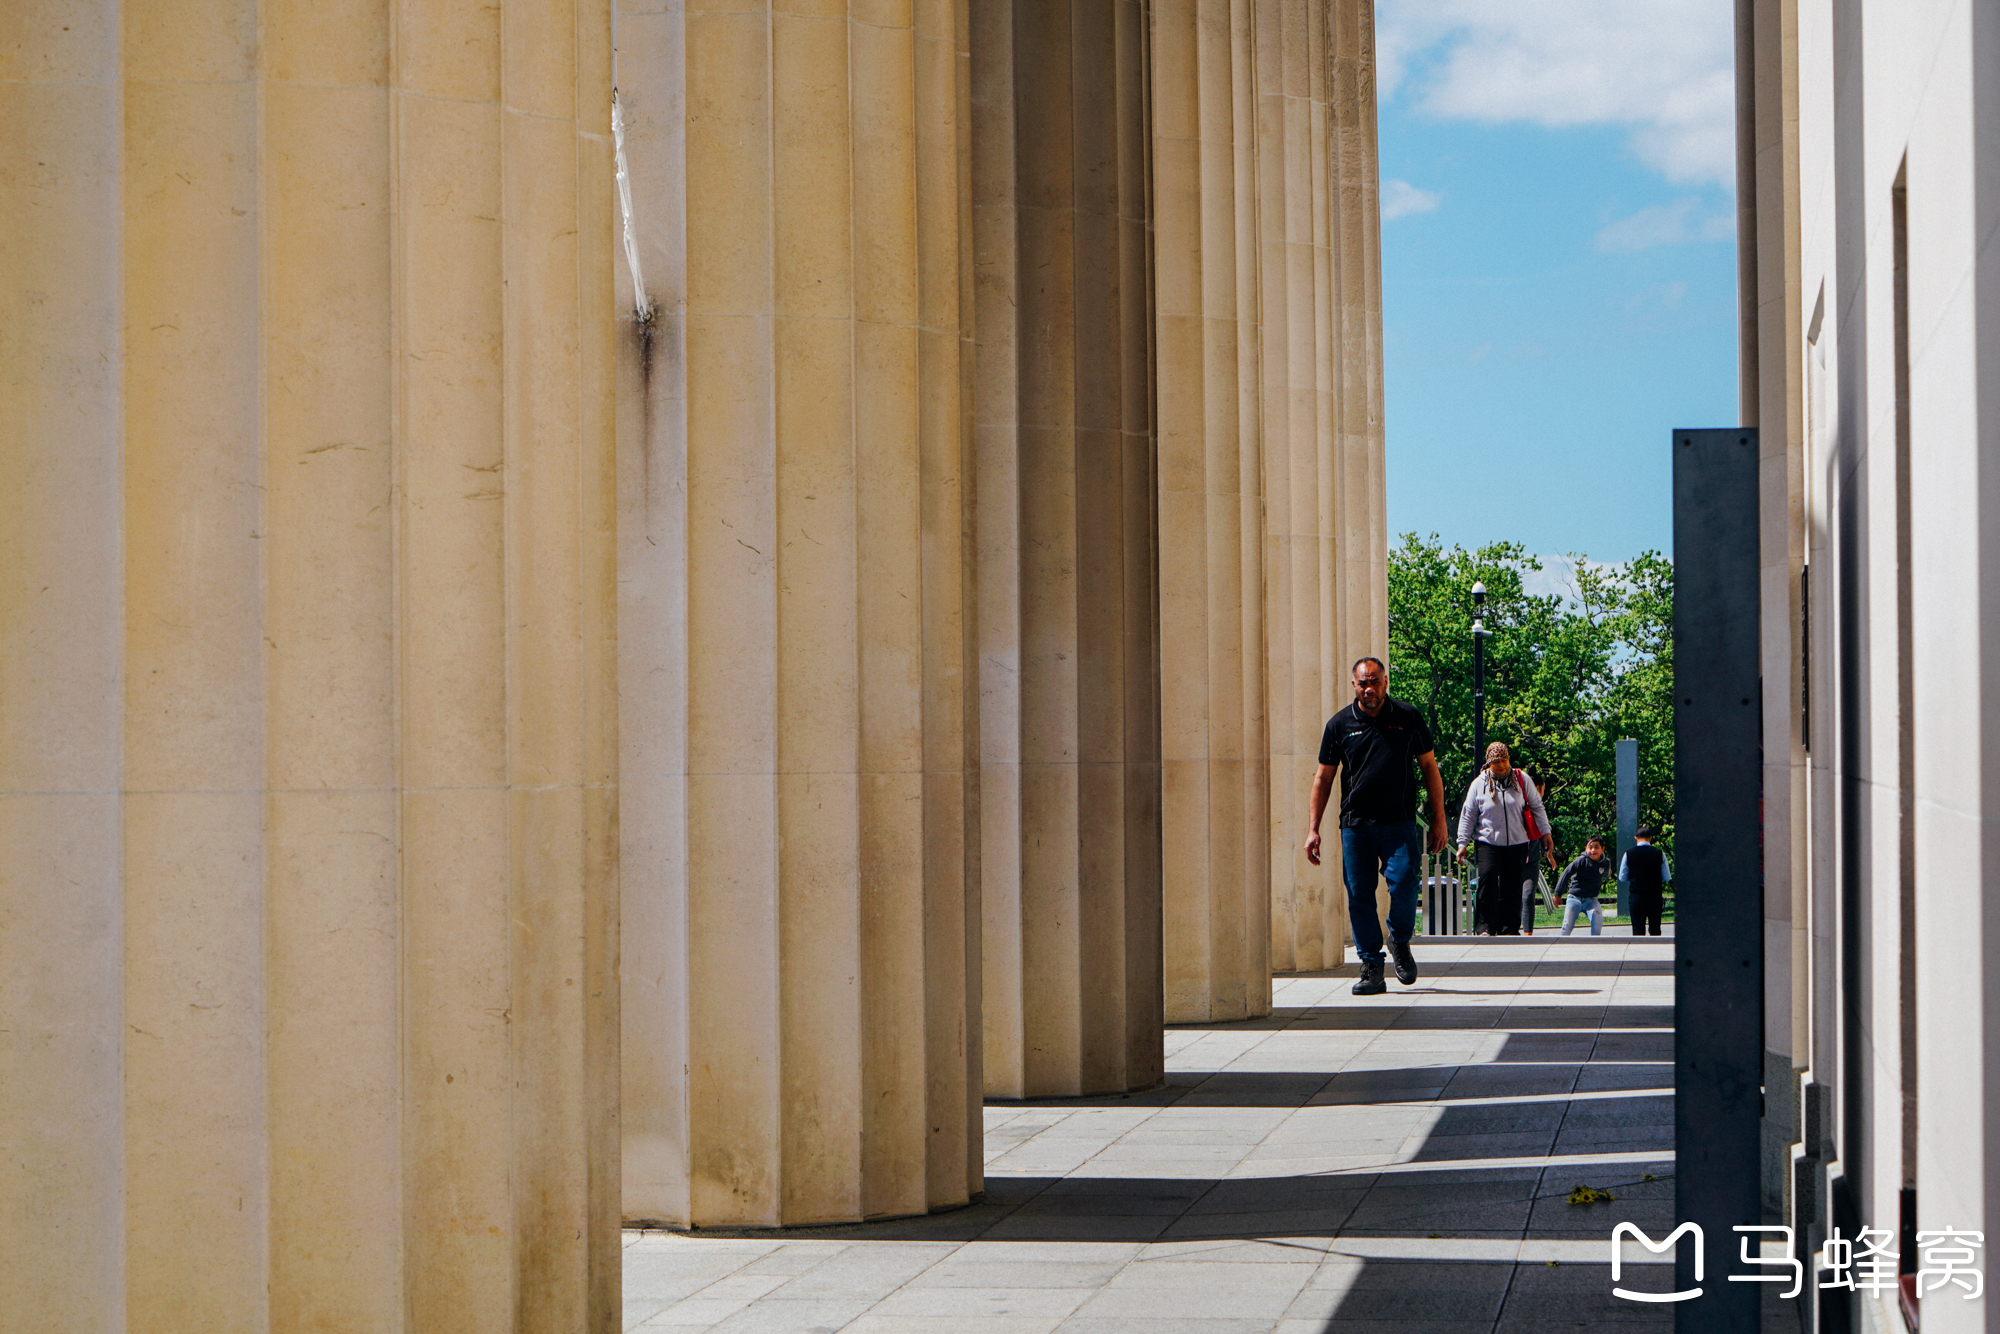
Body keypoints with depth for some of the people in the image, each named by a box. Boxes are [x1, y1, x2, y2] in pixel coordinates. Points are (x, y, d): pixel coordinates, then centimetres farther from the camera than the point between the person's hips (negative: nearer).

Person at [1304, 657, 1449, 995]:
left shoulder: (1408, 719, 6)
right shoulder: (1340, 724, 7)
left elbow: (1429, 768, 12)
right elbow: (1323, 778, 12)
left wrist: (1439, 820, 6)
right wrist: (1313, 829, 6)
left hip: (1398, 821, -1)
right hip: (1355, 824, 1)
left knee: (1403, 882, -17)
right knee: (1359, 894, -2)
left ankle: (1400, 941, 12)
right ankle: (1371, 967, 7)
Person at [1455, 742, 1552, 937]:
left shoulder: (1522, 779, 5)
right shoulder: (1479, 783, 4)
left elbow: (1537, 807, 12)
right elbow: (1467, 816, 9)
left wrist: (1545, 832, 8)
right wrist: (1462, 843, 5)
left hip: (1517, 843, 1)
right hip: (1488, 842, -1)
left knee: (1513, 887, 1)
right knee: (1487, 880, -17)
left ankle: (1509, 928, 10)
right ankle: (1488, 926, -11)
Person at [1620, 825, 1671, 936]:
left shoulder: (1629, 854, -5)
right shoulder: (1659, 854, -5)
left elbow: (1622, 878, 3)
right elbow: (1667, 878, 1)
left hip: (1636, 897, 0)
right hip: (1655, 897, 0)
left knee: (1638, 931, 2)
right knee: (1655, 930, 10)